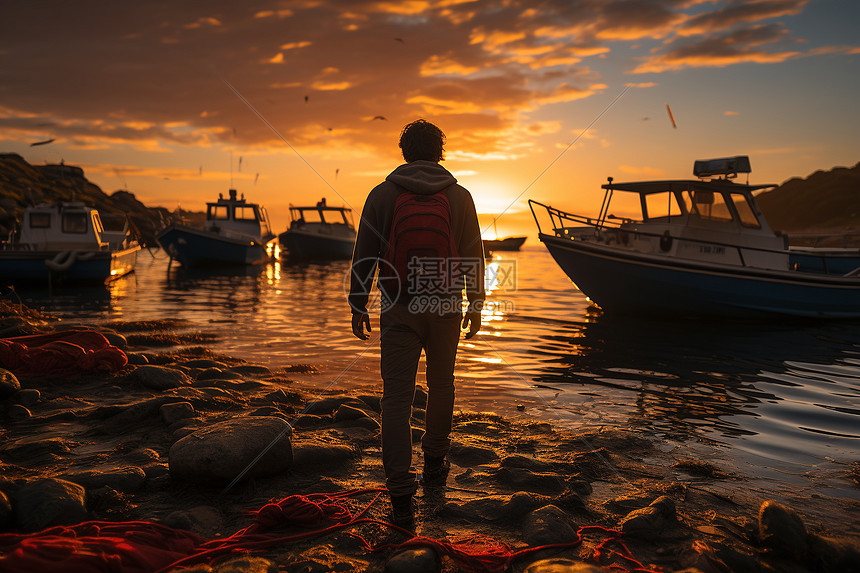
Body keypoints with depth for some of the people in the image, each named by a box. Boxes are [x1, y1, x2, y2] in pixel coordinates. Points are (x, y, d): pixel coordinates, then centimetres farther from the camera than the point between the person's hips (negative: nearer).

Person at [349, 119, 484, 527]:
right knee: (441, 385, 20)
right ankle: (435, 462, 36)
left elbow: (364, 257, -1)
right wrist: (476, 305, 13)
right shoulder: (459, 197, 2)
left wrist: (358, 307, 7)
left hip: (399, 309, -1)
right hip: (446, 306, 2)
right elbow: (473, 258, 4)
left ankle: (401, 493, -5)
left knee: (397, 396, -1)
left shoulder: (382, 195, -1)